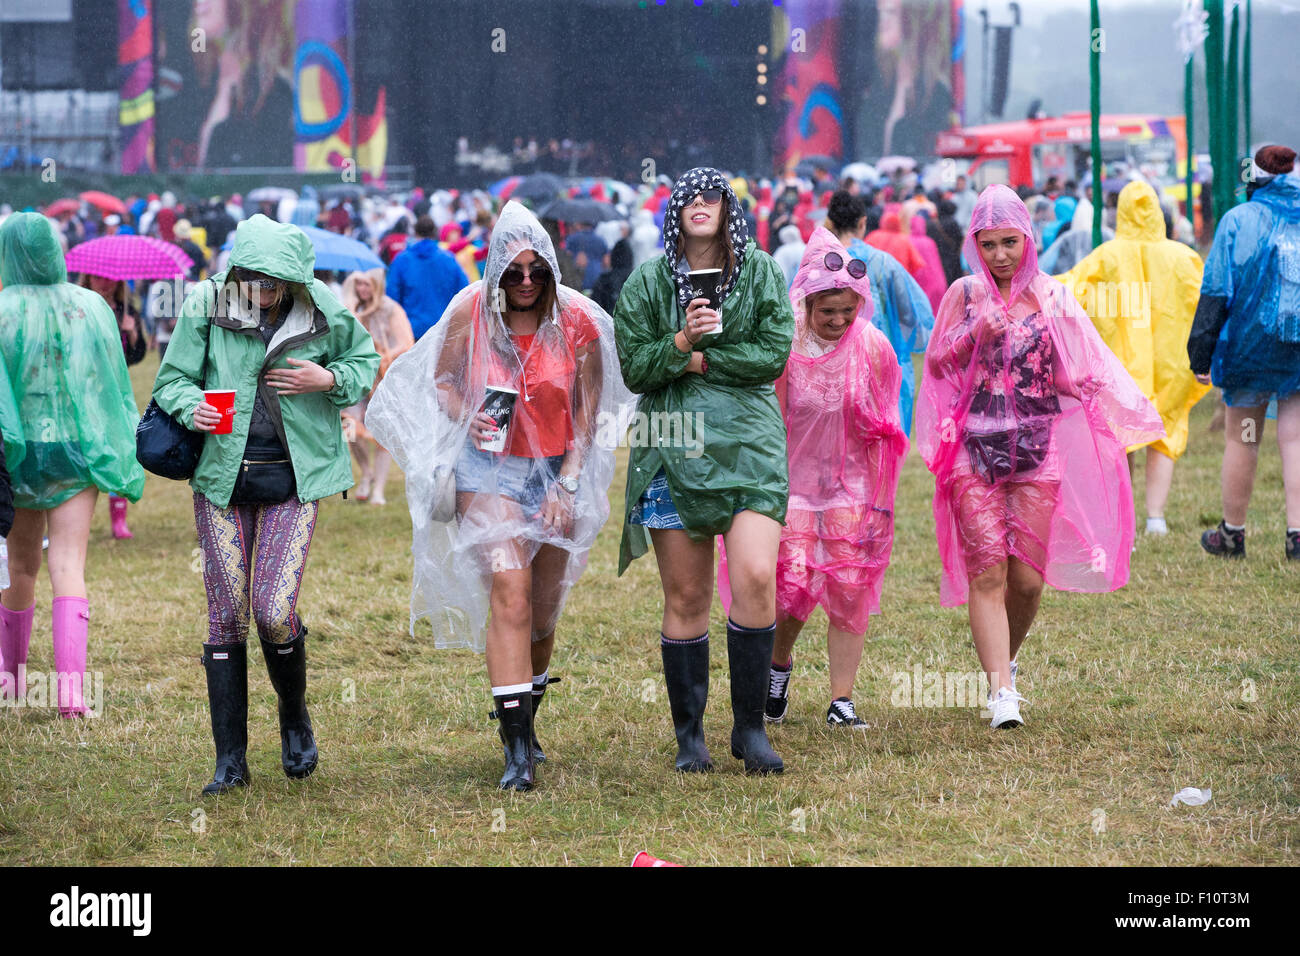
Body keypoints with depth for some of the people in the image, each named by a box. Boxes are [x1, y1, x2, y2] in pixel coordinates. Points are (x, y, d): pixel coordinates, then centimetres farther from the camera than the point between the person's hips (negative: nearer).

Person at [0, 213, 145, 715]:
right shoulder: (91, 308, 0)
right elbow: (115, 387, 5)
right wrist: (122, 457, 13)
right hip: (78, 449, 1)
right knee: (69, 566, -4)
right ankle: (71, 683, -18)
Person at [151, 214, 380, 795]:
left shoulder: (324, 317, -4)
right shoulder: (205, 309, -5)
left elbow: (366, 361, 13)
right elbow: (171, 380, 0)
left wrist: (330, 380, -8)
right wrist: (192, 407, -23)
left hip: (292, 479, -1)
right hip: (221, 476, 1)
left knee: (274, 613, -12)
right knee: (225, 615, 2)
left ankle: (295, 716, 20)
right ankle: (230, 761, 11)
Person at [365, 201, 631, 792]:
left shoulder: (578, 321, -6)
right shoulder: (471, 312, -7)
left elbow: (588, 414, 0)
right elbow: (441, 379, 9)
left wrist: (568, 485, -7)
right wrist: (468, 423, -10)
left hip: (558, 471, 2)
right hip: (490, 469, -2)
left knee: (544, 609, 9)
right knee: (511, 593, -18)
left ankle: (523, 722, 34)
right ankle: (518, 749, -20)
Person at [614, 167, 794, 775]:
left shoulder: (761, 273, 6)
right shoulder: (647, 282, 7)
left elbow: (774, 354, -3)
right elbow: (633, 369, 2)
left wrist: (701, 360, -8)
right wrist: (681, 342, -14)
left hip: (748, 444, -1)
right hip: (673, 448, 1)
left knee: (755, 578, -16)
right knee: (685, 599, 2)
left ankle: (750, 727, -5)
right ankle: (689, 736, 13)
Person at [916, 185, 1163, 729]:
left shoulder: (1051, 297, 6)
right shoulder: (965, 295, 5)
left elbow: (1083, 372, 9)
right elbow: (936, 365, 7)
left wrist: (1131, 414, -5)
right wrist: (975, 334, -9)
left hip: (1038, 451, 1)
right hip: (975, 450, -1)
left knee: (1027, 578, 1)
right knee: (987, 572, -10)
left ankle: (1003, 662, 29)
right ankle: (1001, 692, -12)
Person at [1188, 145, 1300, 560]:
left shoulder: (1238, 220, -4)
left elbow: (1215, 292, -5)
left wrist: (1200, 354, -2)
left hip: (1250, 349, -2)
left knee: (1240, 439, 9)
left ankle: (1232, 533, 19)